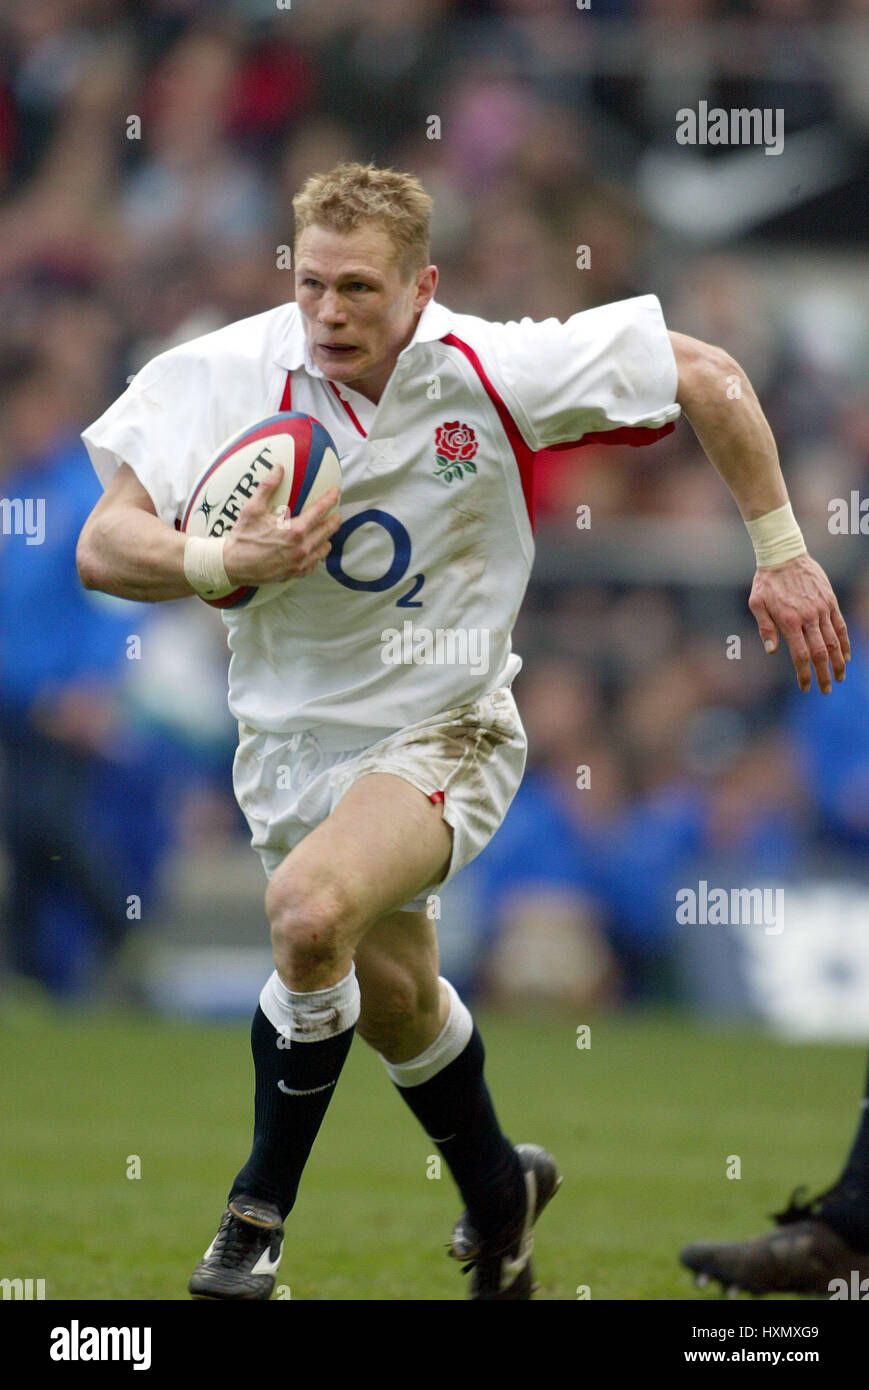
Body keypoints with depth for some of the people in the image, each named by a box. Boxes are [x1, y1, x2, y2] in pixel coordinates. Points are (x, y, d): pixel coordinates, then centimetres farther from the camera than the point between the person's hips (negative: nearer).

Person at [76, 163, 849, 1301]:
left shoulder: (495, 375, -19)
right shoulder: (222, 378, -16)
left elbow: (707, 375, -8)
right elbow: (104, 546, -18)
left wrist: (782, 551, -7)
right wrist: (225, 562, -37)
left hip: (443, 729, -4)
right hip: (294, 733, 4)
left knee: (312, 908, -31)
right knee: (394, 996, 19)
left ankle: (263, 1208, -12)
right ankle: (498, 1195, 50)